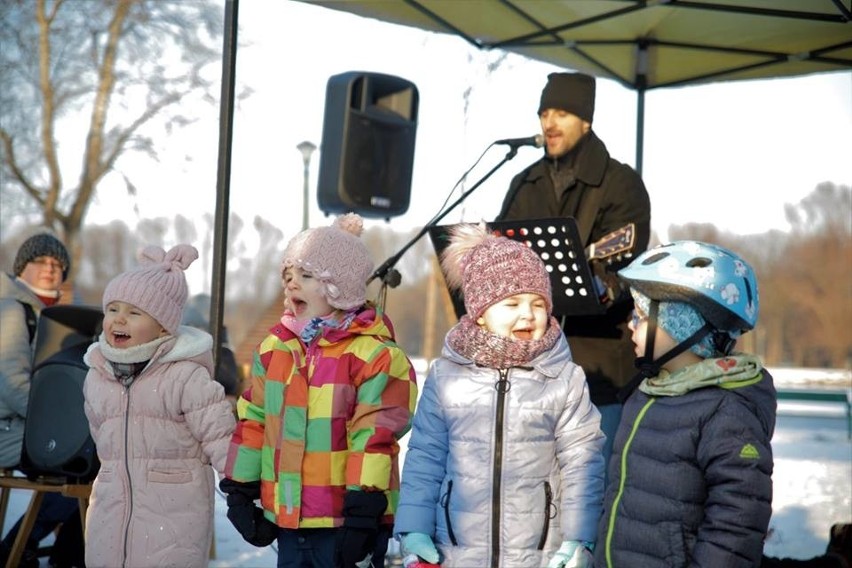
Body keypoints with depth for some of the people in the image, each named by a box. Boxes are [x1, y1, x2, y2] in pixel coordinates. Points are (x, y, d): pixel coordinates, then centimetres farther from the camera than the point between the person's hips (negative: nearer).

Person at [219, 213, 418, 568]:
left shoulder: (374, 353, -11)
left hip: (346, 522, -7)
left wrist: (363, 509, -18)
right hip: (288, 517, 7)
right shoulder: (275, 347, 10)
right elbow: (252, 421, 14)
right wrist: (240, 490, 12)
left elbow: (376, 436, -15)